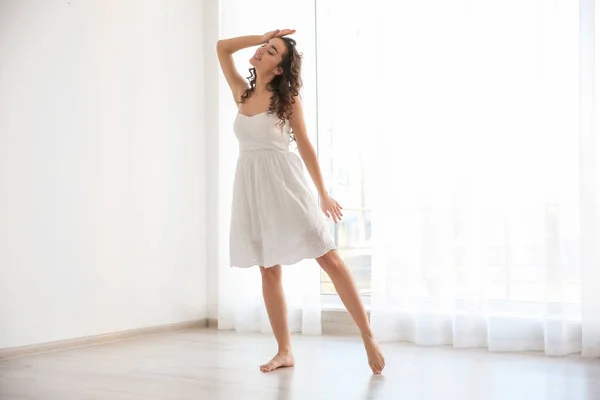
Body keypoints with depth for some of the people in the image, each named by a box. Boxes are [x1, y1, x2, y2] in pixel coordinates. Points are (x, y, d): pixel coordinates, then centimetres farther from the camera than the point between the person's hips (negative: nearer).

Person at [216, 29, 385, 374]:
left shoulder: (286, 99, -1)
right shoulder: (242, 92, 11)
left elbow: (305, 146, 1)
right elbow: (222, 47, 16)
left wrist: (324, 194, 2)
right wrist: (264, 36, 9)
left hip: (284, 182, -5)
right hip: (253, 188, 5)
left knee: (328, 258, -7)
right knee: (269, 271, 5)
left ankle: (368, 338, -3)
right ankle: (285, 352, 12)